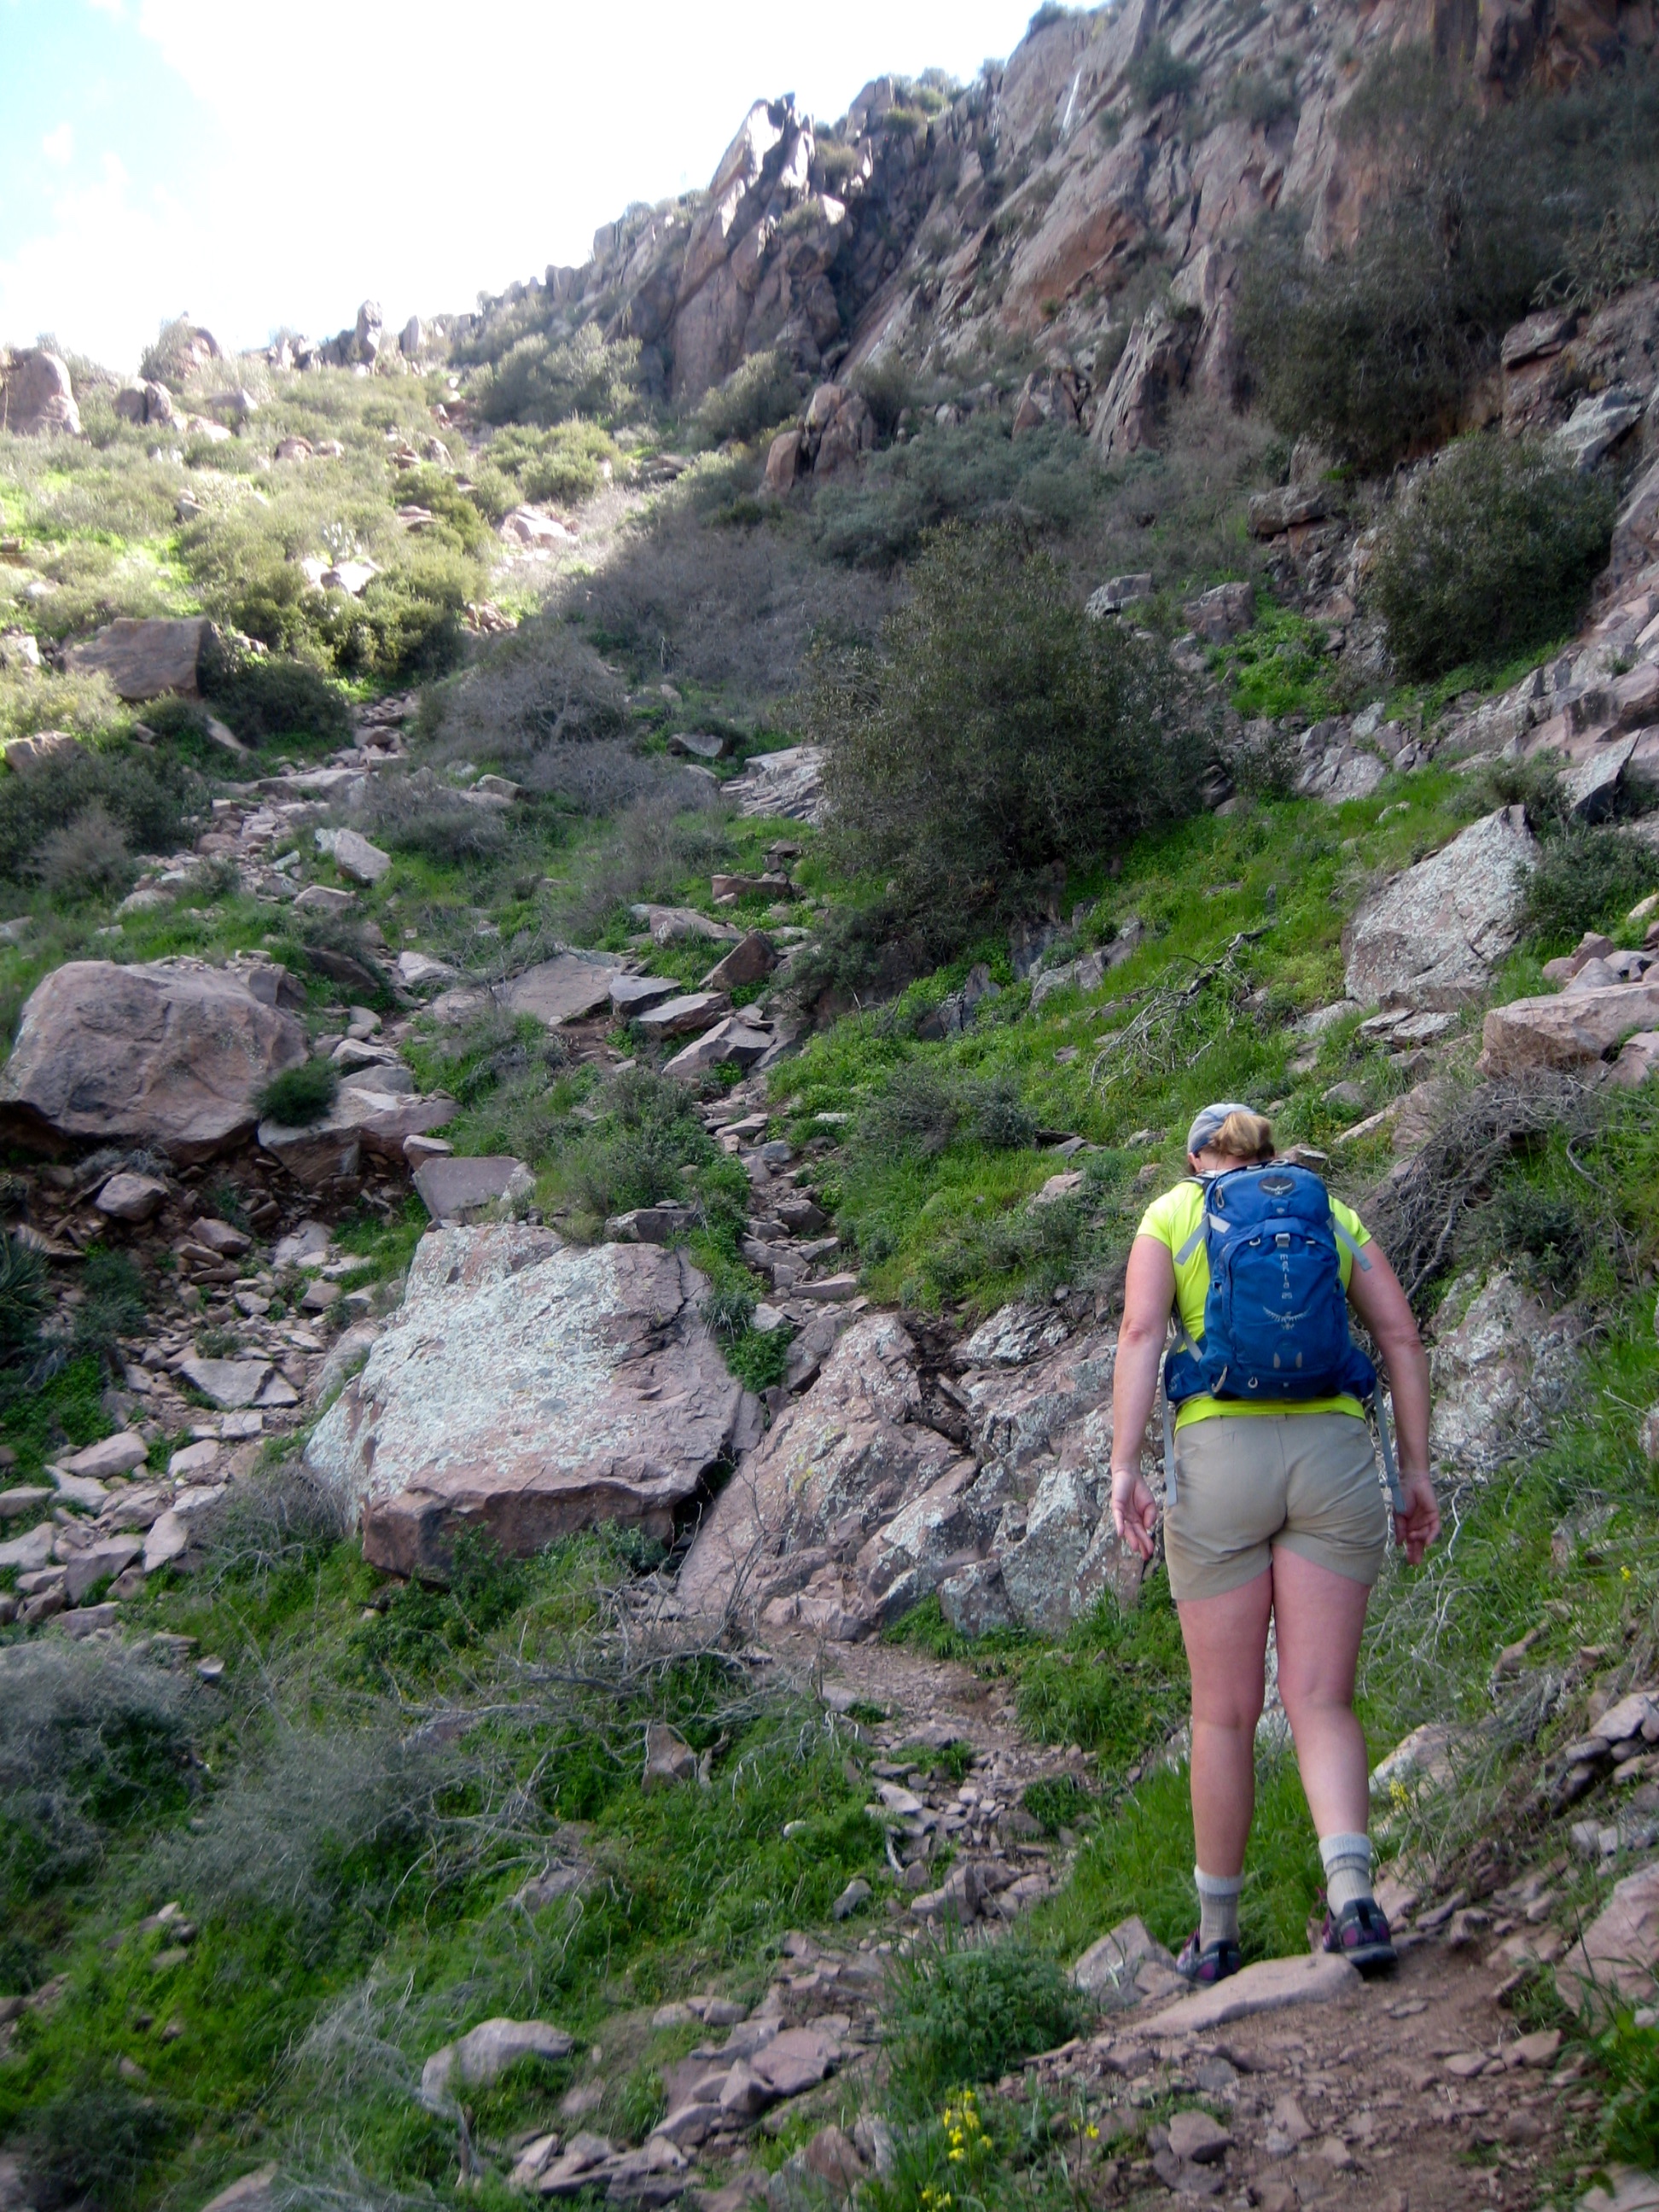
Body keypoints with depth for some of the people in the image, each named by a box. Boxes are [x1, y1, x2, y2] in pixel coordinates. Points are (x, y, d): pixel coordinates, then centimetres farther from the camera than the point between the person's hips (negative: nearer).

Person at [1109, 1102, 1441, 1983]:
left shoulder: (1170, 1214, 12)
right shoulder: (1333, 1214, 20)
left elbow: (1141, 1333, -5)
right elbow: (1402, 1335, 10)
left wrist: (1123, 1469, -11)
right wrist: (1416, 1472, 10)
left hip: (1221, 1457, -1)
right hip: (1335, 1458, 2)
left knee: (1224, 1714, 8)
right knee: (1321, 1703, 4)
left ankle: (1217, 1934, 17)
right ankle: (1352, 1895, -18)